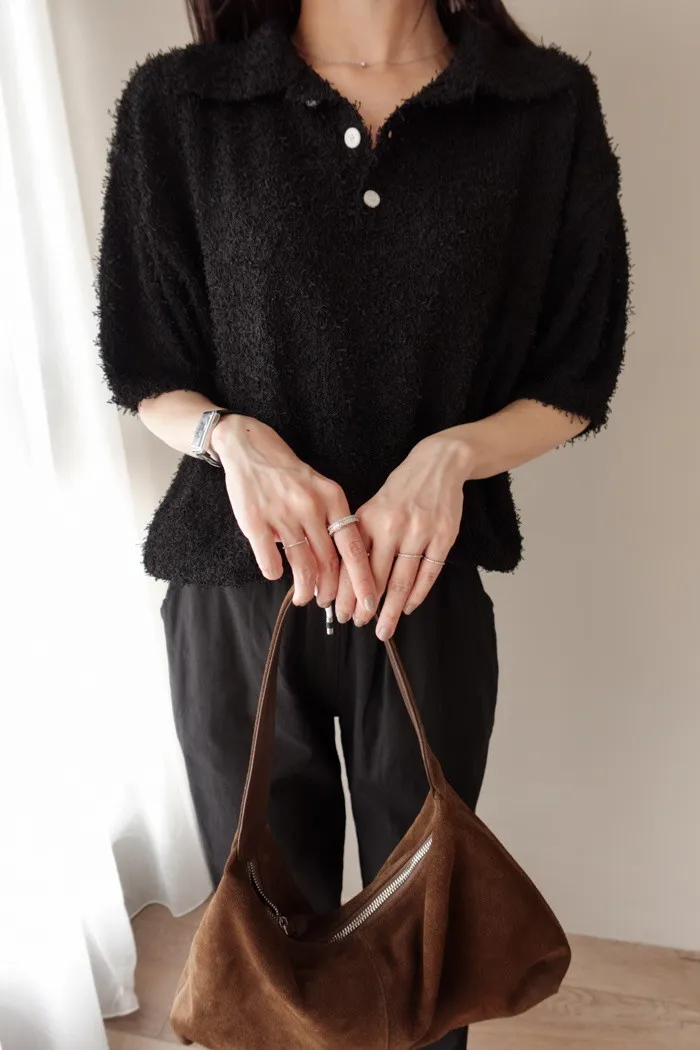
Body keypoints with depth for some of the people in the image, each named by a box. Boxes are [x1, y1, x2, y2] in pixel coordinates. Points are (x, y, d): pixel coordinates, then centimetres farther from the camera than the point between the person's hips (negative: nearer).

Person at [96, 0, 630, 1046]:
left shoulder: (551, 107, -2)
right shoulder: (175, 104, -3)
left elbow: (574, 382, 2)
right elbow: (144, 370, 3)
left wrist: (451, 452, -17)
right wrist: (235, 437, -18)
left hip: (430, 591, 1)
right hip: (236, 589, 0)